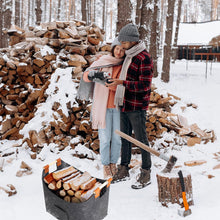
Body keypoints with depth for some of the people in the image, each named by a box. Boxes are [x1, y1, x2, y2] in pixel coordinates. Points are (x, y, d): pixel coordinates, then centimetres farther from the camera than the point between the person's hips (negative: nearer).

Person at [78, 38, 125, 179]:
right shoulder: (103, 61, -1)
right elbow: (86, 76, -4)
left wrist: (105, 82, -26)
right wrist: (94, 74, -26)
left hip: (118, 106, 1)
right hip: (103, 106, -1)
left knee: (117, 137, 8)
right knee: (105, 138, 3)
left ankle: (114, 162, 28)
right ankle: (106, 165, 21)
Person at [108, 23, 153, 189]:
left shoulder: (144, 58, -15)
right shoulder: (129, 56, 12)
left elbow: (144, 85, -20)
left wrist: (122, 82, -24)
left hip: (137, 107, -8)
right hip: (124, 105, 8)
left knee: (141, 139, 1)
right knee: (125, 137, 14)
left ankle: (146, 174, 13)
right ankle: (124, 170, 25)